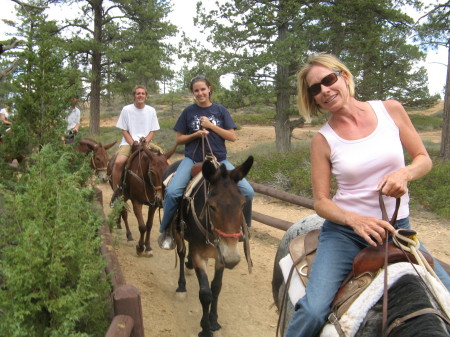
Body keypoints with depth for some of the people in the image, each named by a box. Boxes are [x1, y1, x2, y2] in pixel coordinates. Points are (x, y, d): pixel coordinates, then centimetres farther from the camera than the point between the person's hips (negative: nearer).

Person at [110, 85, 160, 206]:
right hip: (128, 142, -2)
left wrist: (146, 140, -12)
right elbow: (124, 130, 3)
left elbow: (153, 131, 8)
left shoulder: (151, 111, 7)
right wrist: (133, 143, -12)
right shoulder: (126, 109, 2)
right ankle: (116, 192, -11)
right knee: (118, 162, -30)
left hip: (145, 143, 2)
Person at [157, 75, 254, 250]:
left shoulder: (220, 110, 7)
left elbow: (232, 137, 1)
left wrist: (211, 126, -9)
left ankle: (244, 225, 12)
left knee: (248, 191, -16)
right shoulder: (188, 112, 6)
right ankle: (166, 230, -4)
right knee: (172, 191, -27)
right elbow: (179, 139, 7)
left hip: (218, 160, 1)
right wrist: (196, 134, -10)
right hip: (192, 159, -1)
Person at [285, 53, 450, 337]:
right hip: (345, 230, -2)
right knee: (313, 312, -23)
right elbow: (321, 201, -2)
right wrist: (355, 220, -21)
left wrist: (405, 173, -15)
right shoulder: (323, 140, -3)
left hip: (398, 228, 3)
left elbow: (424, 159, 8)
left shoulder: (390, 110, 0)